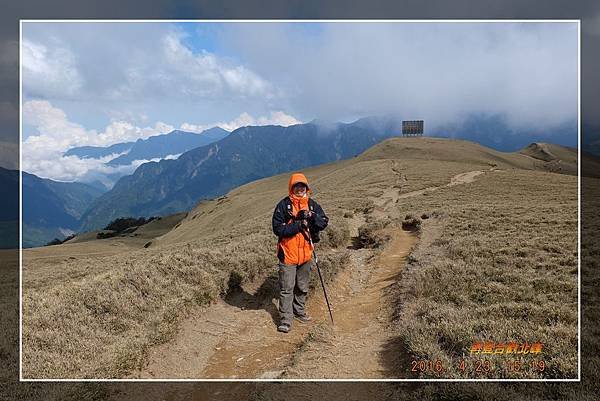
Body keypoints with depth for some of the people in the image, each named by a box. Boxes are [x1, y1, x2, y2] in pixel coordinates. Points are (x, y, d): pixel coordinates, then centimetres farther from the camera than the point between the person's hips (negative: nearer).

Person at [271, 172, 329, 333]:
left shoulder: (312, 204, 3)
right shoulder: (283, 205, -9)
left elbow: (324, 222, -1)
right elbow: (277, 228, -15)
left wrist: (312, 217, -20)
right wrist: (298, 225, -22)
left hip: (306, 253, 5)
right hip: (288, 253, -4)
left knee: (302, 287, 20)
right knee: (286, 288, 1)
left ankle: (299, 311, 38)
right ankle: (285, 319, 10)